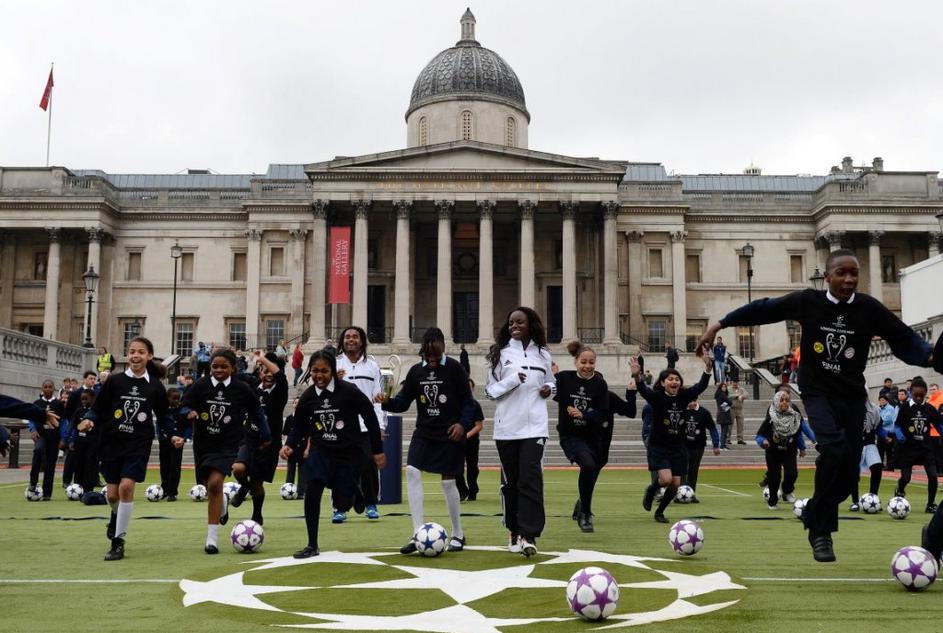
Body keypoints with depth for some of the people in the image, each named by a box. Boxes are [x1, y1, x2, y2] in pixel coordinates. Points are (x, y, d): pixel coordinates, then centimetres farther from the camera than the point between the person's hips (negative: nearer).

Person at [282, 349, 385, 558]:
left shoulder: (349, 391, -13)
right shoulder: (307, 397, -3)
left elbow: (370, 417, -4)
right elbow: (299, 428, 10)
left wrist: (378, 450, -1)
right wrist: (290, 445, -10)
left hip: (349, 453, -2)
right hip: (320, 451, 2)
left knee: (342, 504, 0)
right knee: (311, 492, -20)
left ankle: (357, 489, 39)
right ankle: (312, 545, -6)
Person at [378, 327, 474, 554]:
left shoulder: (455, 369, -5)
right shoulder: (416, 371, 5)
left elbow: (468, 402, -3)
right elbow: (403, 401, 5)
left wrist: (463, 424, -18)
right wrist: (387, 401, -15)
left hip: (449, 435, -4)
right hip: (423, 433, 4)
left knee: (448, 481, 0)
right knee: (412, 472, -14)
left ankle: (458, 534, 19)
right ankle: (418, 534, -9)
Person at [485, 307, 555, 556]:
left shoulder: (542, 354, 10)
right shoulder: (500, 353, 4)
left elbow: (551, 382, 25)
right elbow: (490, 390, 2)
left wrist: (548, 388, 2)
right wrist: (512, 380, -14)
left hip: (534, 426, 0)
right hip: (507, 426, 0)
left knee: (531, 478, -12)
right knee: (510, 480, 6)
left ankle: (529, 535, -12)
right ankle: (514, 531, 21)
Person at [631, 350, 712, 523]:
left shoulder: (684, 396, -2)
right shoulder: (657, 397, -13)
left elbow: (702, 385, -10)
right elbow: (644, 391, -32)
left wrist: (708, 368, -26)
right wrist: (636, 377, -53)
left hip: (677, 447, 5)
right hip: (658, 446, -4)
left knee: (676, 484, 3)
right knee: (666, 479, -20)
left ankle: (659, 512, 27)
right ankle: (650, 491, 15)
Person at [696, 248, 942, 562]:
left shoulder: (869, 308, -7)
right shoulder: (808, 302, -9)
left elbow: (904, 338, -5)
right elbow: (763, 309, 0)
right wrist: (720, 325, 2)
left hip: (852, 396, 3)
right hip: (818, 392, -3)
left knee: (848, 472, 3)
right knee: (834, 447, -27)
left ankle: (815, 516, 35)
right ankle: (821, 531, -12)